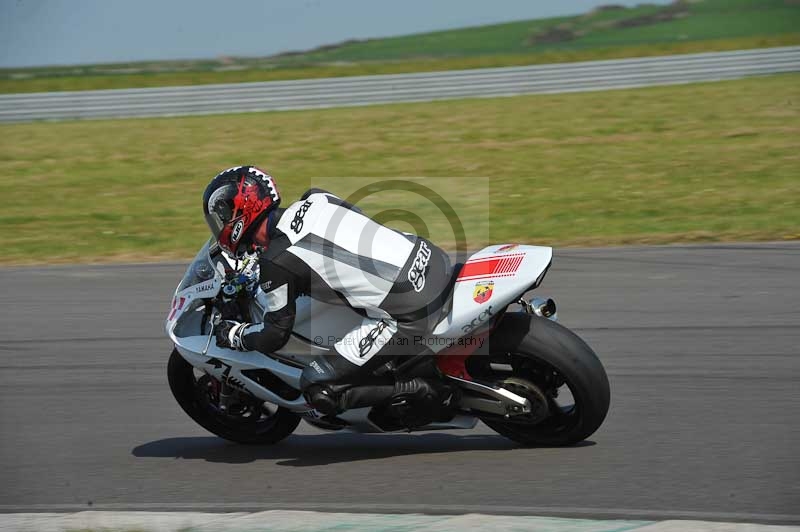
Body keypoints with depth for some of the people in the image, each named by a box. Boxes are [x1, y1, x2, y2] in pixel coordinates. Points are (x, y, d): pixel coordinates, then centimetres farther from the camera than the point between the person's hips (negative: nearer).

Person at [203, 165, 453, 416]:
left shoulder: (276, 264, -10)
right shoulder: (314, 199, 10)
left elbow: (275, 336, 0)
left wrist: (233, 334, 20)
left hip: (410, 317, -8)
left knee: (318, 390, -1)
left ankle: (424, 390, -6)